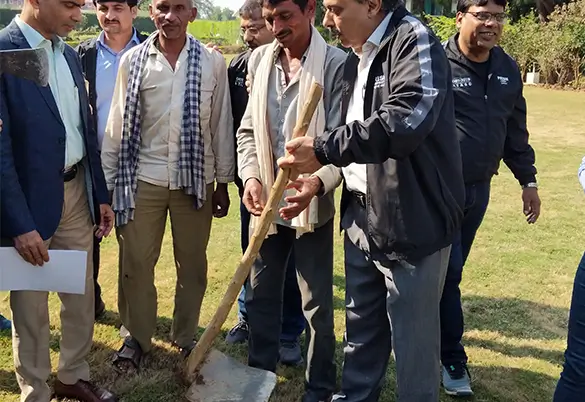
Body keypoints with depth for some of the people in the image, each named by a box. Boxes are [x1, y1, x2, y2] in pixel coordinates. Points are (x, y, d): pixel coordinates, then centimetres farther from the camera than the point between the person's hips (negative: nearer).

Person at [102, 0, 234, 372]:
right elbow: (117, 124, 2)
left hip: (195, 177, 0)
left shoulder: (213, 62, -3)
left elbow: (221, 124, 1)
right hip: (142, 177, 0)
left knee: (192, 263, 12)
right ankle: (137, 337, 27)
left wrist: (223, 182, 3)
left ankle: (186, 336, 31)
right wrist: (107, 181, 2)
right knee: (136, 263, 7)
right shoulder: (132, 61, -1)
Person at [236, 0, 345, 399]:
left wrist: (317, 182, -32)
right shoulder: (259, 60, 4)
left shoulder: (336, 64, -13)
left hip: (313, 204, -4)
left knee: (318, 302, 8)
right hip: (266, 201, 5)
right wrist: (251, 176, -8)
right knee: (260, 294, 16)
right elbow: (248, 130, 8)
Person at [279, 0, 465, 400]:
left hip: (412, 220, -8)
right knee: (361, 328, 20)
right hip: (362, 217, 8)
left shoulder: (414, 41, -14)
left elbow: (405, 121, -30)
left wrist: (323, 149, -24)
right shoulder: (356, 58, 12)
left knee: (413, 340, 5)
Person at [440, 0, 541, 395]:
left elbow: (515, 129, 15)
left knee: (452, 268, 17)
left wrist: (528, 180, 16)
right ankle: (453, 359, 14)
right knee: (447, 272, -1)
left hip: (479, 188, 6)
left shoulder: (508, 69, 7)